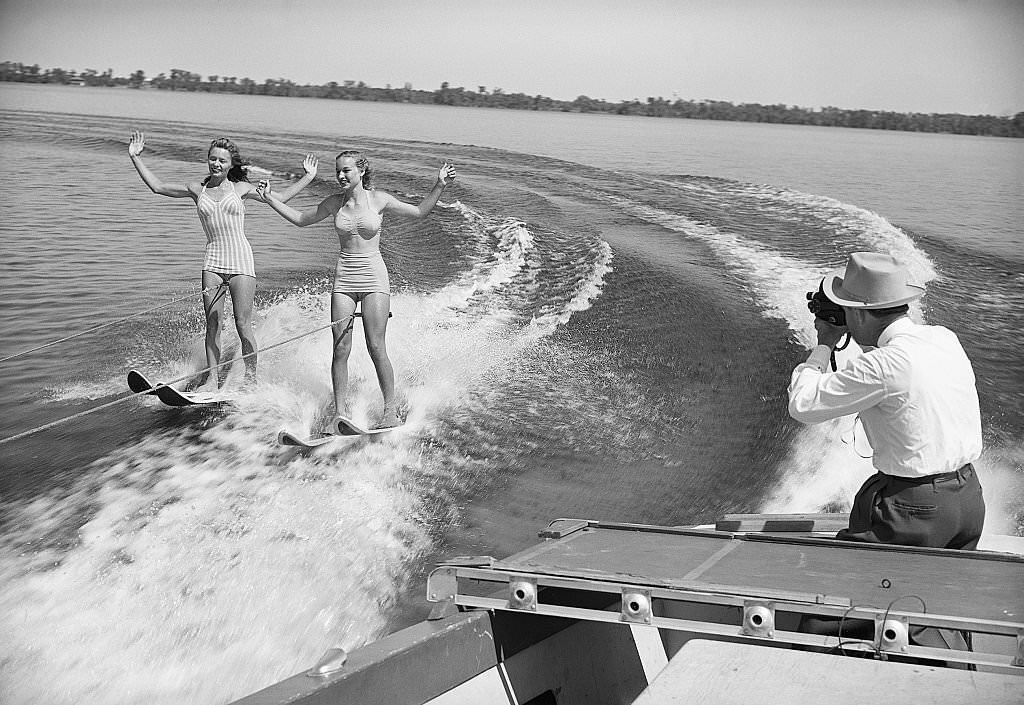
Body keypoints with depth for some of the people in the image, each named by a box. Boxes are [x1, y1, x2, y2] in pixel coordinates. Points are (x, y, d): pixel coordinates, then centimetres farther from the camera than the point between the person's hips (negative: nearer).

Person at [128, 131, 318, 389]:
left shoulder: (241, 188, 7)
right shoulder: (197, 189, 11)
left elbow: (279, 198, 13)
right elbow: (157, 186, 16)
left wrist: (307, 177, 13)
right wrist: (136, 158, 14)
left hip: (241, 261, -2)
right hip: (213, 262, 2)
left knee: (243, 324, -2)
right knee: (212, 324, 2)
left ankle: (251, 377, 6)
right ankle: (212, 378, 8)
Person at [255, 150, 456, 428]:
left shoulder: (379, 199, -1)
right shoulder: (334, 203, 7)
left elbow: (419, 212, 7)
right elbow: (301, 219, 19)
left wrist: (439, 186, -3)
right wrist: (270, 199, 13)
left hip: (374, 278, -3)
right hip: (344, 279, 3)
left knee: (376, 348, -8)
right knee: (340, 349, -3)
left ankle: (391, 410, 2)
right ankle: (340, 412, 3)